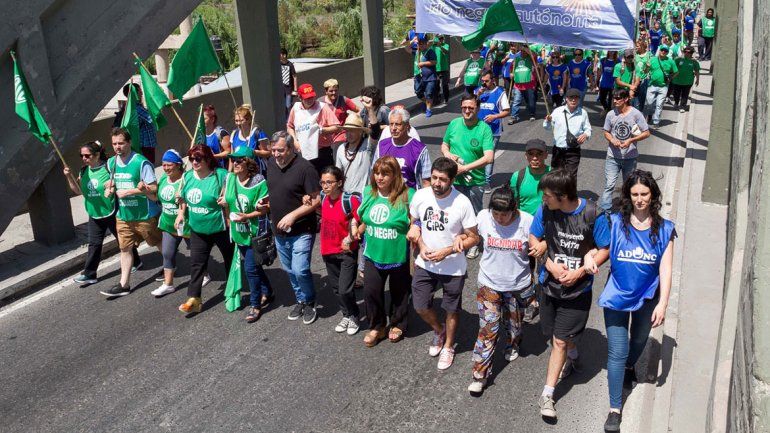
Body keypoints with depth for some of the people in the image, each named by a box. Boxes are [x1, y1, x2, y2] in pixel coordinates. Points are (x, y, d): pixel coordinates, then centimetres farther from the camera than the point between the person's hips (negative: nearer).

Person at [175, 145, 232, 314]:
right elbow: (184, 198, 17)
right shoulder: (188, 176, 2)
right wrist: (181, 213, 4)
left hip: (220, 228, -5)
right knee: (196, 263, 5)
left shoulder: (221, 175, -17)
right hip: (198, 229, 5)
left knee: (230, 259, 13)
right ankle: (194, 299, 11)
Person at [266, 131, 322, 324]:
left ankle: (309, 303, 13)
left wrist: (293, 215, -22)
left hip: (301, 231, -7)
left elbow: (316, 200, -18)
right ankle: (300, 300, 37)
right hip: (279, 231, 7)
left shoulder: (305, 167, -19)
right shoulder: (271, 163, 2)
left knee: (300, 270, -12)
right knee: (289, 270, 17)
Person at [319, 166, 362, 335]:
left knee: (345, 290, -6)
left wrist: (350, 238, -23)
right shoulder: (323, 197, -1)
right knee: (336, 288, 16)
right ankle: (346, 315, 37)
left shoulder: (350, 200, -20)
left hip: (347, 251, -6)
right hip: (328, 250, 6)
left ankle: (353, 316, 20)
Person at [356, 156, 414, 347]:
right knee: (371, 292, 7)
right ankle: (377, 327, 30)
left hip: (399, 256, -3)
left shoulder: (407, 196, -19)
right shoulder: (368, 192, -4)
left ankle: (397, 324, 41)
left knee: (399, 293, 17)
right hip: (373, 255, 4)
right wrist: (357, 231, 4)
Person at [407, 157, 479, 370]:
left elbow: (474, 238, -13)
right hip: (425, 264, 3)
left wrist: (447, 251, -21)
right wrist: (421, 245, -9)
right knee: (420, 306, 11)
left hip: (453, 268, -3)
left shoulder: (462, 203, -22)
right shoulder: (420, 196, -12)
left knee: (452, 309, 16)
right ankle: (439, 330, 43)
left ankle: (448, 346, 41)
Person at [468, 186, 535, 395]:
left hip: (518, 285, 1)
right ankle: (479, 375, 9)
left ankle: (512, 345, 57)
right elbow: (474, 237, 7)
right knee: (488, 330, -3)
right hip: (489, 284, 0)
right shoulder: (483, 217, -15)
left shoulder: (527, 222, -19)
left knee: (514, 323, 23)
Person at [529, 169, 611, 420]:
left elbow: (605, 249, -10)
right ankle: (573, 357, 54)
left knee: (559, 340, -1)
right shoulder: (545, 210, -13)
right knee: (563, 336, 20)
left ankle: (547, 395, 10)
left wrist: (579, 272, -19)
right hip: (550, 284, 4)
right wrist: (550, 264, -13)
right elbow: (533, 238, 1)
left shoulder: (592, 215, -20)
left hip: (578, 288, -3)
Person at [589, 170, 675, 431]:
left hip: (647, 298, 2)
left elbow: (665, 270, -8)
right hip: (617, 295, -2)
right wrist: (589, 256, -23)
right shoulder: (615, 223, -11)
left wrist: (662, 304, -12)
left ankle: (630, 366, 61)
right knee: (617, 353, -3)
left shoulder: (664, 229, -7)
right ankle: (615, 409, 8)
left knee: (639, 341, 27)